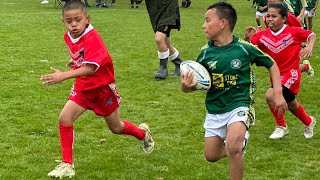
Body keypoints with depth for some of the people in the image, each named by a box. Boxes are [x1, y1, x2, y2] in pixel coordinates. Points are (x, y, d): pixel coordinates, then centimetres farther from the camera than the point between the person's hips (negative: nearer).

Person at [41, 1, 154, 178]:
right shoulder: (68, 37, -6)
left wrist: (63, 76, -51)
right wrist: (75, 62, 1)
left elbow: (90, 68, -42)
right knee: (64, 118, -14)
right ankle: (67, 165, -4)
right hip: (83, 87, 5)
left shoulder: (92, 38, -29)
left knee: (116, 127, 14)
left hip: (102, 87, -5)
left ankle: (143, 133, 48)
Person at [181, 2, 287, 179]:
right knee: (211, 156, 12)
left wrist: (278, 94, -2)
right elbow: (195, 83, 1)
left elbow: (271, 65, 4)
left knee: (233, 146, -30)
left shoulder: (245, 48, -11)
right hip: (214, 110, 5)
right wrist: (186, 86, -23)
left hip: (239, 106, -4)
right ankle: (238, 147, 43)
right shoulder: (206, 52, -4)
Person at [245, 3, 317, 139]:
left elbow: (311, 35, -3)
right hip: (276, 75, 6)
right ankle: (309, 122, 52)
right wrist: (247, 38, -28)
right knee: (292, 105, 22)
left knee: (270, 96, -25)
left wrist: (309, 47, -21)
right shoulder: (263, 35, -7)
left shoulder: (293, 32, -15)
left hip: (290, 74, -6)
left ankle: (281, 126, -3)